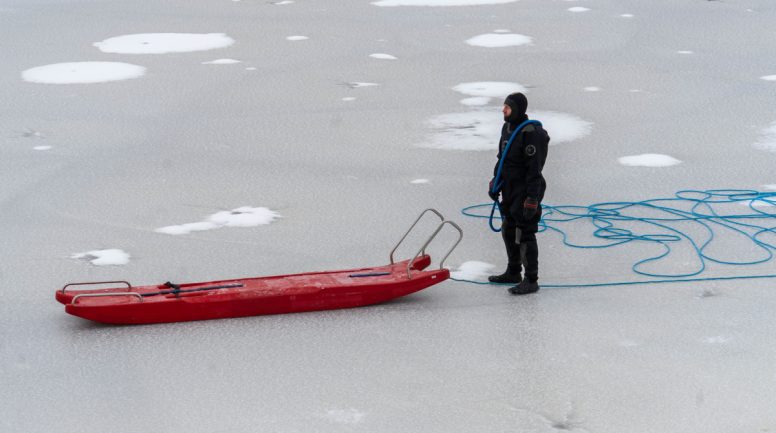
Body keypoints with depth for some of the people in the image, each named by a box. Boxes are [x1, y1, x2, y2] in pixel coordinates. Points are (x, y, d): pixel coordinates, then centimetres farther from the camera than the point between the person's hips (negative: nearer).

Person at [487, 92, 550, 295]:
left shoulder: (531, 133, -21)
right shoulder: (507, 128, 8)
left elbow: (534, 169, -22)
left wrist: (532, 199, -23)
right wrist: (495, 183, 19)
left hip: (526, 192, -10)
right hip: (510, 189, 10)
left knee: (525, 234, -6)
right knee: (508, 231, 19)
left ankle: (531, 281, 1)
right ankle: (513, 273, 34)